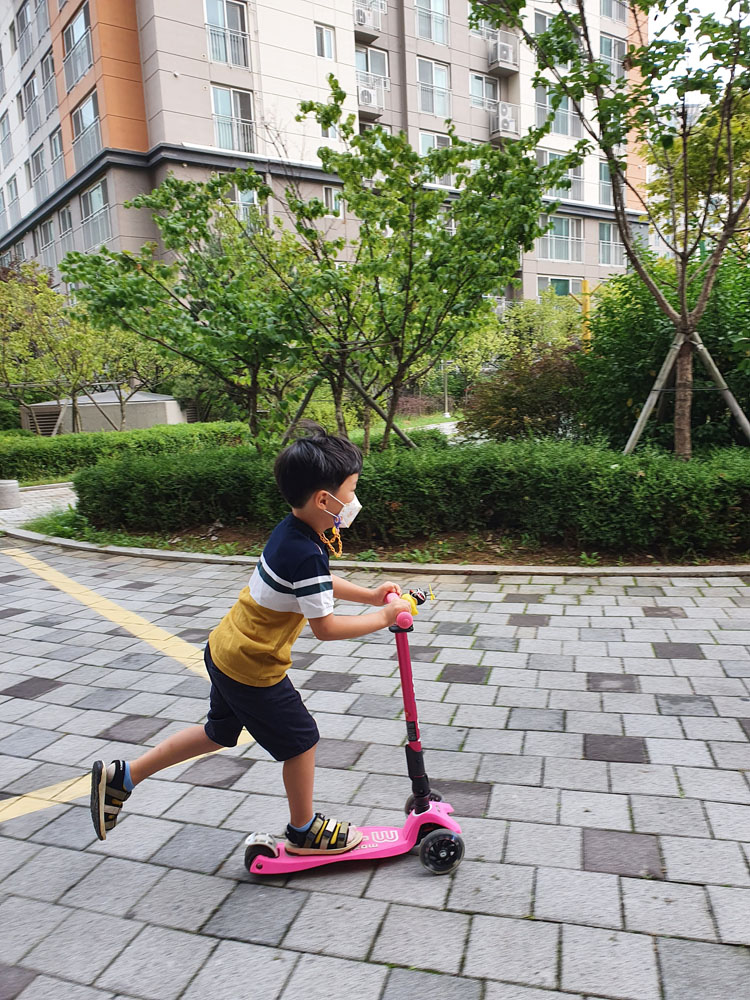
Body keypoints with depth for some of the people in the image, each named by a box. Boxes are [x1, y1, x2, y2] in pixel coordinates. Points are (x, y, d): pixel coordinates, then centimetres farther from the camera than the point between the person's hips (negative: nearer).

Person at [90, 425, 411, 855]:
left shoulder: (292, 530, 1)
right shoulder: (306, 554, -29)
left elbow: (319, 583, 17)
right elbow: (325, 627, -23)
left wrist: (369, 594, 11)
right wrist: (383, 617, -13)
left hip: (225, 650, 9)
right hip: (253, 668, -9)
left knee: (220, 733, 26)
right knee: (300, 738, 10)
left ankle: (121, 776, 34)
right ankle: (305, 832, 33)